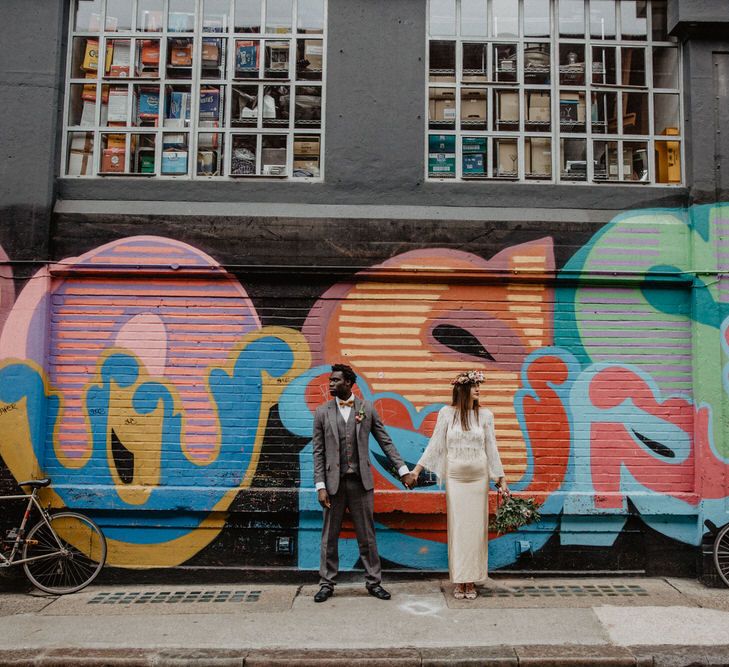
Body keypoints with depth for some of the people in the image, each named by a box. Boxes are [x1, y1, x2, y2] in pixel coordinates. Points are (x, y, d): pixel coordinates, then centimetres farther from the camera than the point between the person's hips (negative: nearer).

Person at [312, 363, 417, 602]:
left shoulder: (367, 409, 2)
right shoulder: (322, 412, 2)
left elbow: (385, 442, 6)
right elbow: (318, 452, 1)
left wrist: (403, 470, 2)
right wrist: (320, 486, -6)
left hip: (361, 481, 0)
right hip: (334, 482, 0)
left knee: (367, 535, 9)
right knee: (329, 536, 9)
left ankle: (374, 582, 22)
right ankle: (326, 584, 22)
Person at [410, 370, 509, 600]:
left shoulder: (485, 415, 3)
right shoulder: (447, 413, -2)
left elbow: (491, 448, 6)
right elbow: (435, 443, 1)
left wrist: (501, 478, 5)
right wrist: (417, 469, -2)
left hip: (479, 477, 1)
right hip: (455, 477, -1)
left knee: (476, 527, 4)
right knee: (457, 527, 1)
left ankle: (472, 581, 14)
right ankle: (459, 582, 11)